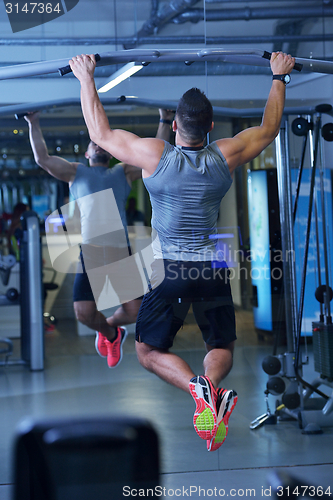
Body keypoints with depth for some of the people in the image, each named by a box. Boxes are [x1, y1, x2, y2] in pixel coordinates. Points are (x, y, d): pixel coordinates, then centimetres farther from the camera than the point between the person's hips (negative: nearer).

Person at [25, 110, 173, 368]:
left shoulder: (124, 172, 22)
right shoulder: (76, 172, 20)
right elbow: (42, 158, 15)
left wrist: (165, 121, 21)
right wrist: (34, 124, 16)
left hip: (121, 251, 1)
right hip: (90, 252, -1)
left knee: (134, 311, -6)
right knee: (84, 313, -10)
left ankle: (110, 325, 30)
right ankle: (109, 333, 25)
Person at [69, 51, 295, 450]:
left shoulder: (154, 155, -10)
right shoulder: (226, 156, -4)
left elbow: (101, 132, 3)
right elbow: (269, 128, 15)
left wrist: (86, 79, 12)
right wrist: (278, 77, 26)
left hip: (168, 268, -2)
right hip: (214, 268, 2)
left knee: (149, 351, 10)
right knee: (221, 347, 15)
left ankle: (198, 387, -19)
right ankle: (211, 385, -20)